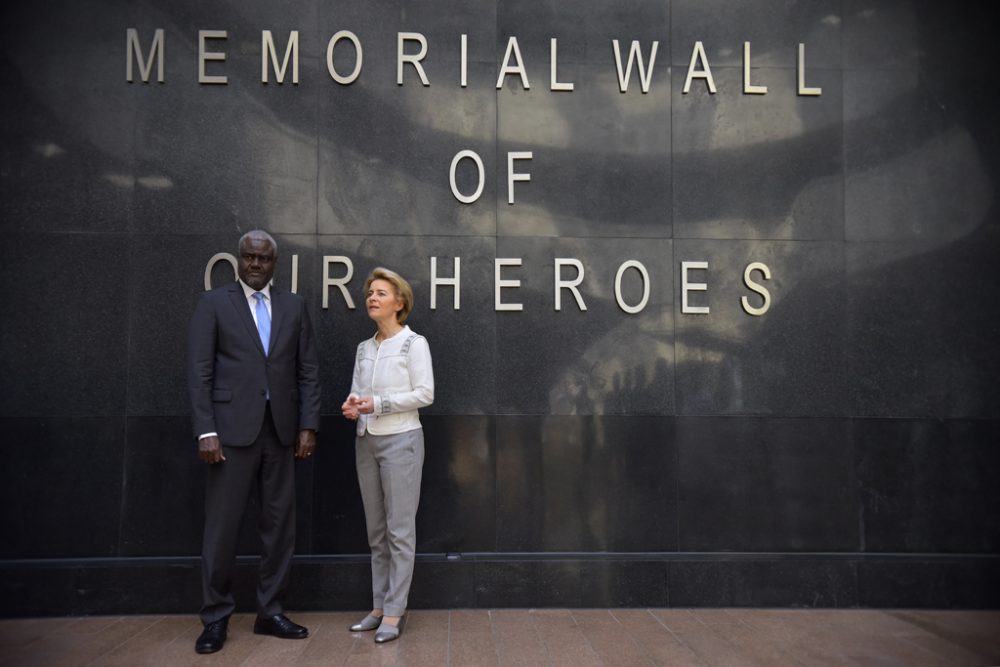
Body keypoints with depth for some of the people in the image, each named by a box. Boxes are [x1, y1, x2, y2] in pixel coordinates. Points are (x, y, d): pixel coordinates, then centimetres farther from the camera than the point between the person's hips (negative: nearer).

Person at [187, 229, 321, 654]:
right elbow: (199, 372, -3)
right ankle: (216, 617, 16)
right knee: (222, 525, 2)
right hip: (233, 429, -3)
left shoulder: (293, 305, 10)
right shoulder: (214, 303, 3)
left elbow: (308, 371, 8)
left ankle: (270, 612, 20)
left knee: (279, 524, 7)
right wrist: (206, 431, -11)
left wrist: (308, 425, 1)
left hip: (281, 430, 3)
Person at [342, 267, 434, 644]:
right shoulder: (364, 348, 13)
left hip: (400, 441, -6)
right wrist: (352, 406, -8)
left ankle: (395, 612, 5)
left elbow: (425, 394, -11)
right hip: (366, 442, 6)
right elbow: (358, 390, 14)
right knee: (376, 531, 11)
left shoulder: (414, 343, -5)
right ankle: (379, 607, 19)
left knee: (400, 530, -2)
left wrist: (379, 403, -17)